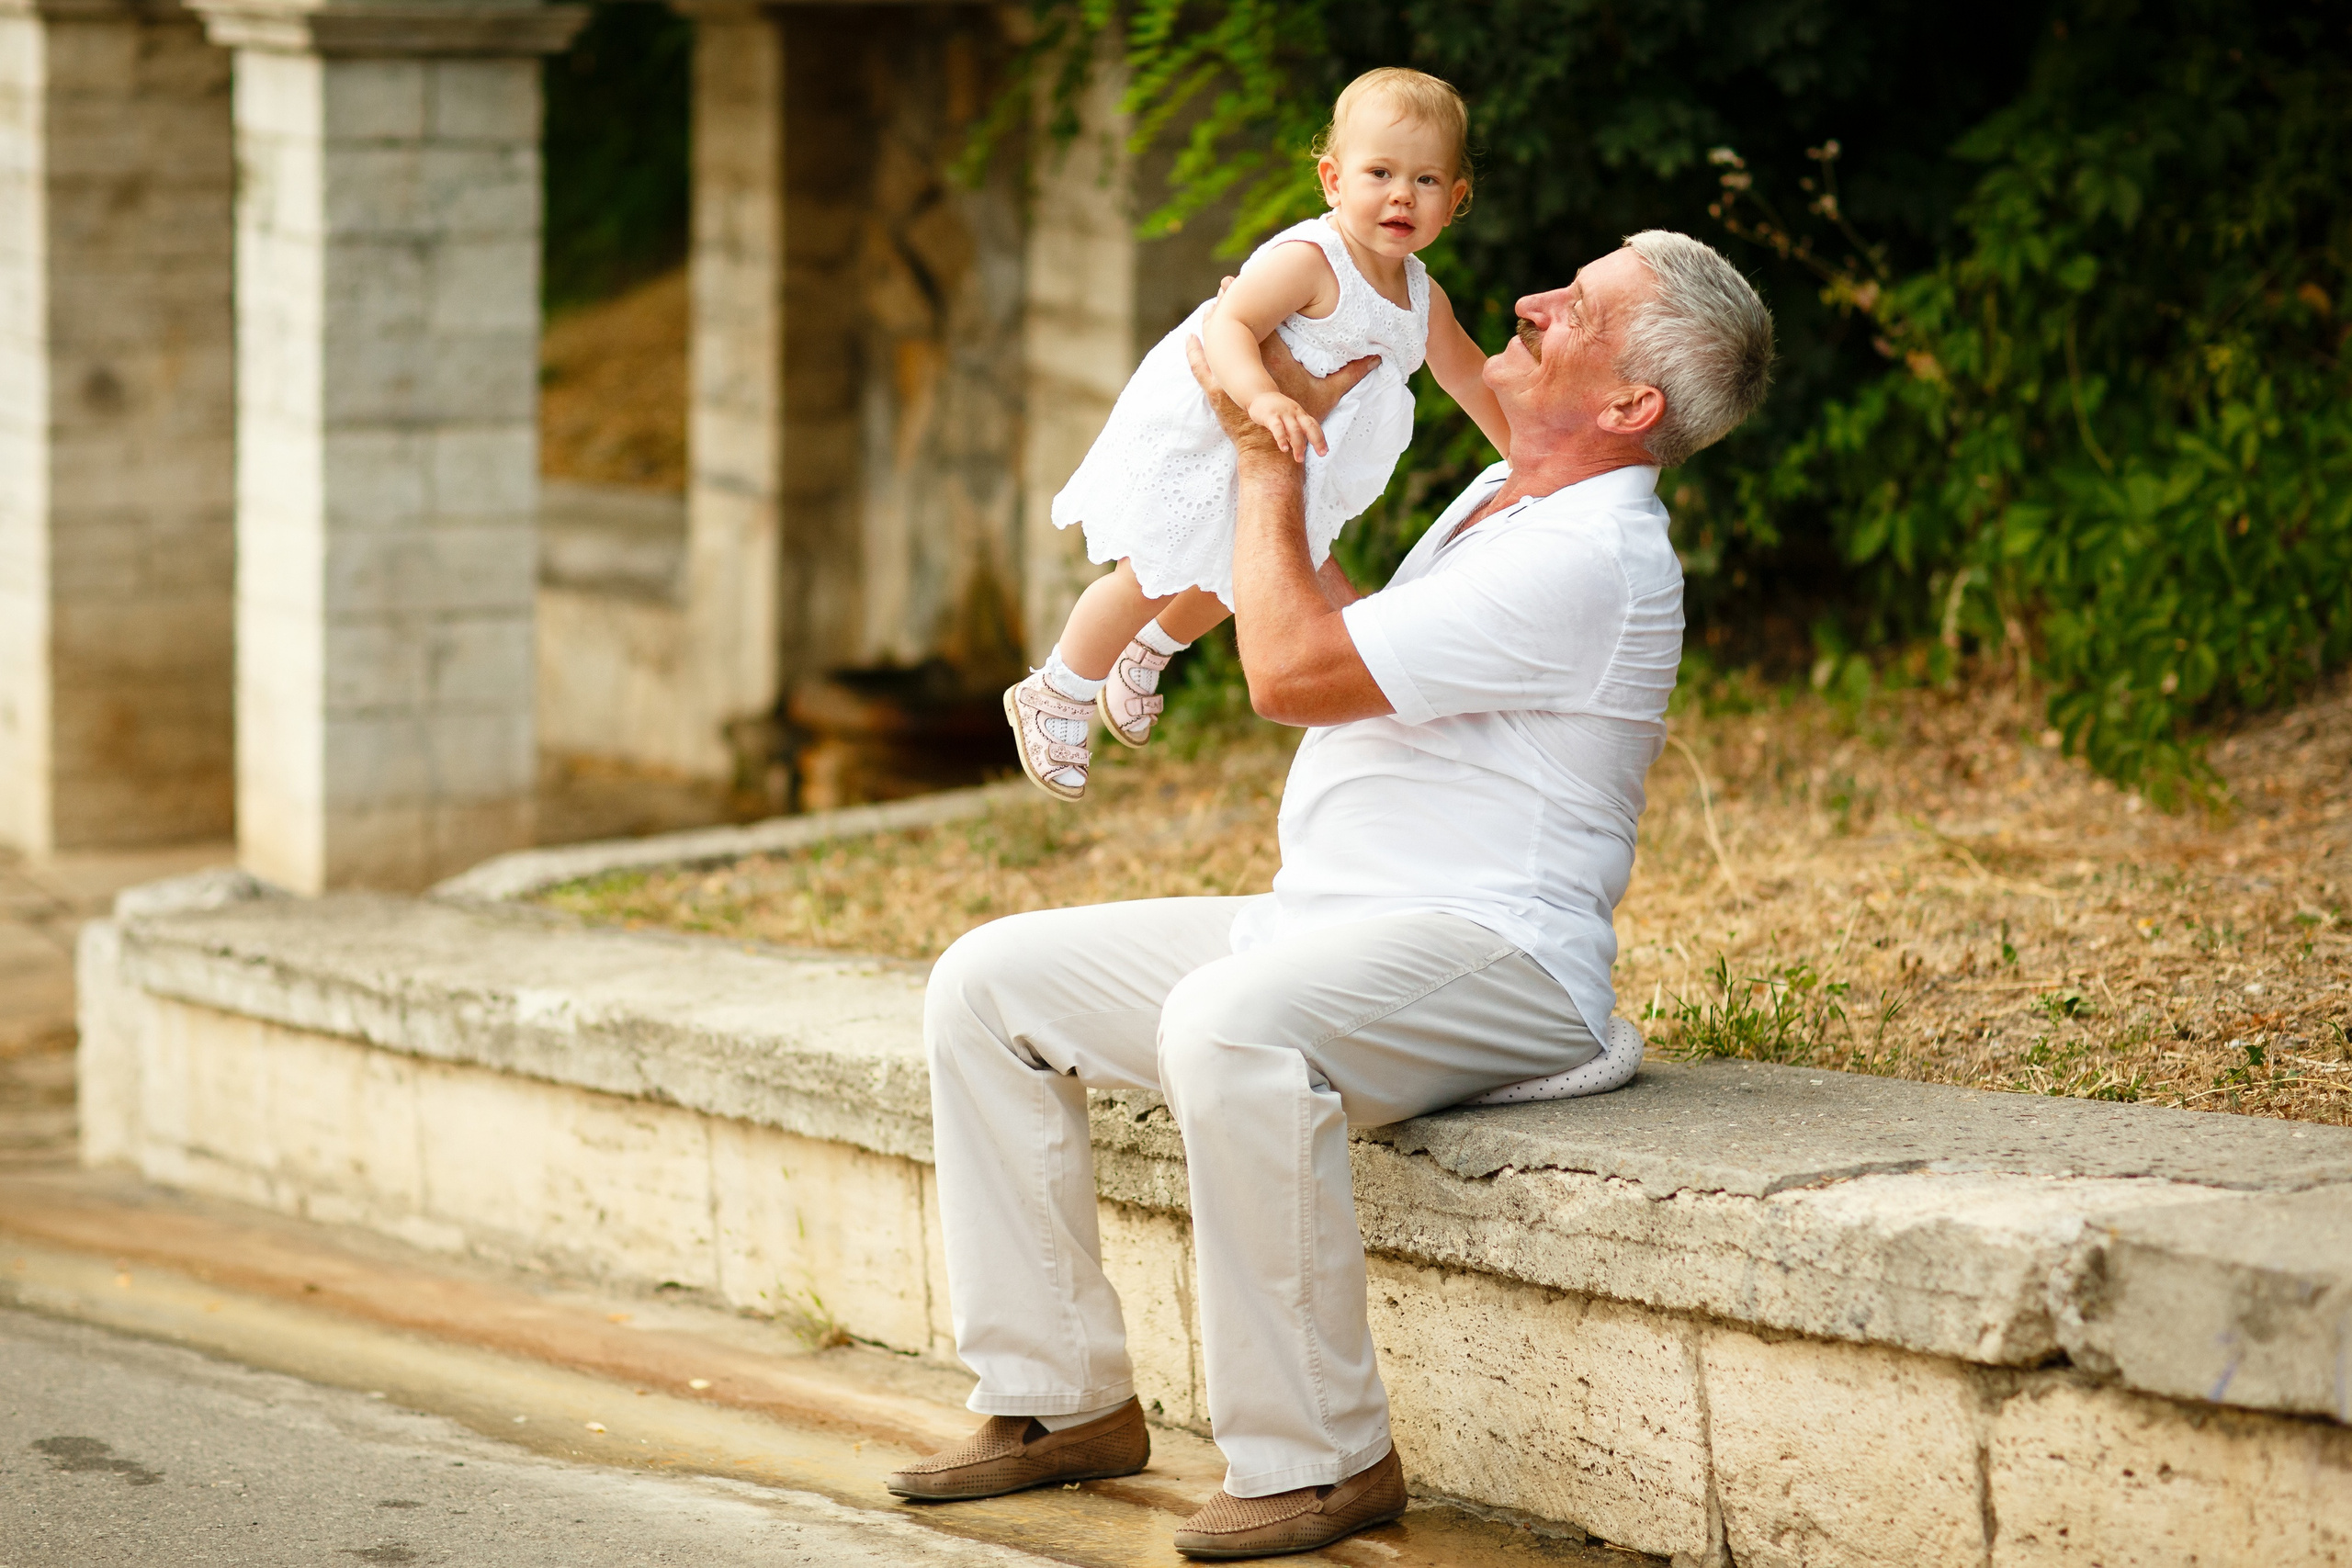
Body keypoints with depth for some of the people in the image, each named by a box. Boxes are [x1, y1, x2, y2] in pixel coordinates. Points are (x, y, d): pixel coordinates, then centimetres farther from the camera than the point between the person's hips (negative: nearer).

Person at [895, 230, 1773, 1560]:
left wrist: (1270, 463, -4)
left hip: (1488, 957, -10)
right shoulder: (1507, 501, 16)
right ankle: (1065, 1400, 6)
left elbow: (1294, 675, -17)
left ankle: (1324, 1458, -27)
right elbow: (1343, 650, 31)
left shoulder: (1590, 559, -17)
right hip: (1319, 929, 11)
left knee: (1228, 1027, -40)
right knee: (989, 986, 2)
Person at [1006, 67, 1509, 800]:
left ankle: (1144, 657, 54)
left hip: (1274, 465, 8)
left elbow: (1470, 377, 11)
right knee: (1151, 580, -2)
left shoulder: (1423, 299, -5)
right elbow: (1226, 325, -40)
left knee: (1232, 578, 25)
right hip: (1194, 436, -8)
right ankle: (1054, 698, 20)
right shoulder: (1308, 262, -31)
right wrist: (1263, 398, -57)